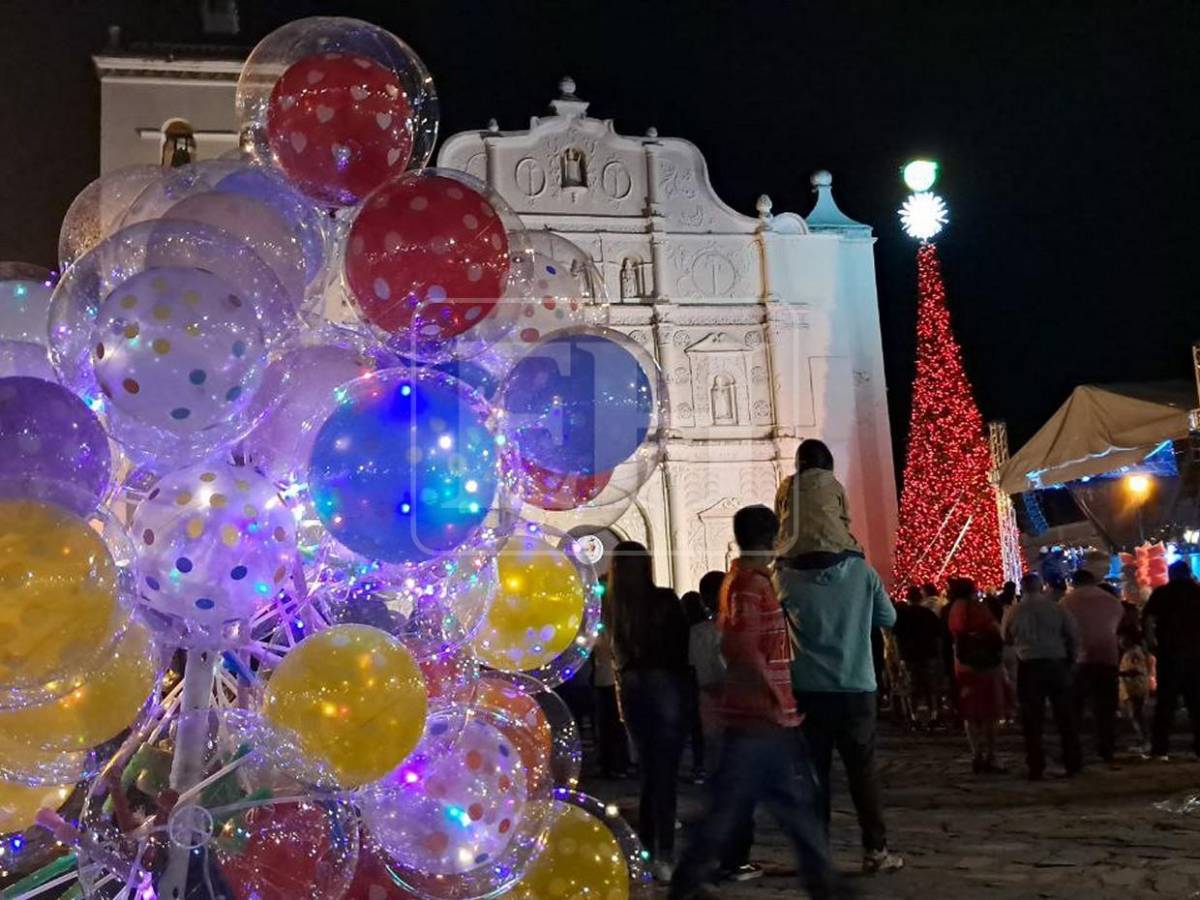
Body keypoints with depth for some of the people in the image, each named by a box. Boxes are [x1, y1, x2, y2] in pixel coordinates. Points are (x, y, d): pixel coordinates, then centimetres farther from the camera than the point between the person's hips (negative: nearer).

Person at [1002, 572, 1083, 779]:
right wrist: (1071, 657, 12)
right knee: (1065, 716, 12)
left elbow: (1006, 640, 8)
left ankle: (1036, 768, 4)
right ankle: (1073, 763, 17)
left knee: (1032, 720, 3)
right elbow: (1074, 634, -1)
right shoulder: (1055, 608, -3)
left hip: (1029, 665, -1)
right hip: (1057, 663, 1)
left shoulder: (1014, 612, -3)